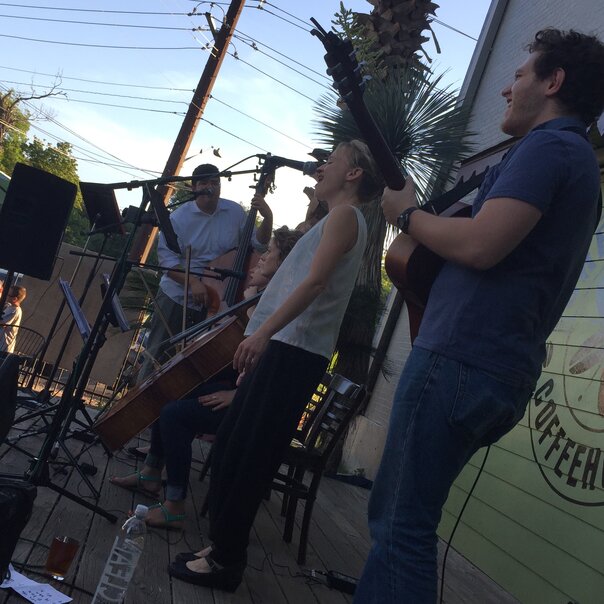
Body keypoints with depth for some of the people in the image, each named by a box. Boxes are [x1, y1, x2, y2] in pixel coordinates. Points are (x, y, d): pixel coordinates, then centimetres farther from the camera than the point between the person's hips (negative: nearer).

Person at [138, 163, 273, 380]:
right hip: (176, 297, -1)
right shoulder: (179, 217, -7)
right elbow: (167, 260, -12)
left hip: (215, 301, 1)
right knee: (157, 354, 6)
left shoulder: (235, 212, 0)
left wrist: (267, 218, -13)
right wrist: (192, 281, -27)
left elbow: (258, 244, 3)